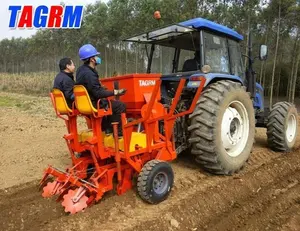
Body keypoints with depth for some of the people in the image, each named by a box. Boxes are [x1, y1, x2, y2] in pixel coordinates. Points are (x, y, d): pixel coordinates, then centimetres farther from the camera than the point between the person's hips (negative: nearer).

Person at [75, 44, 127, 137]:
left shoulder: (81, 70, 7)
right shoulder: (89, 74, -25)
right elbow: (98, 93, -26)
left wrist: (101, 87, 27)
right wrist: (115, 92, -22)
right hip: (92, 104, -11)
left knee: (109, 102, 32)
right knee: (120, 106, -12)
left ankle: (107, 128, 32)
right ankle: (117, 133, 0)